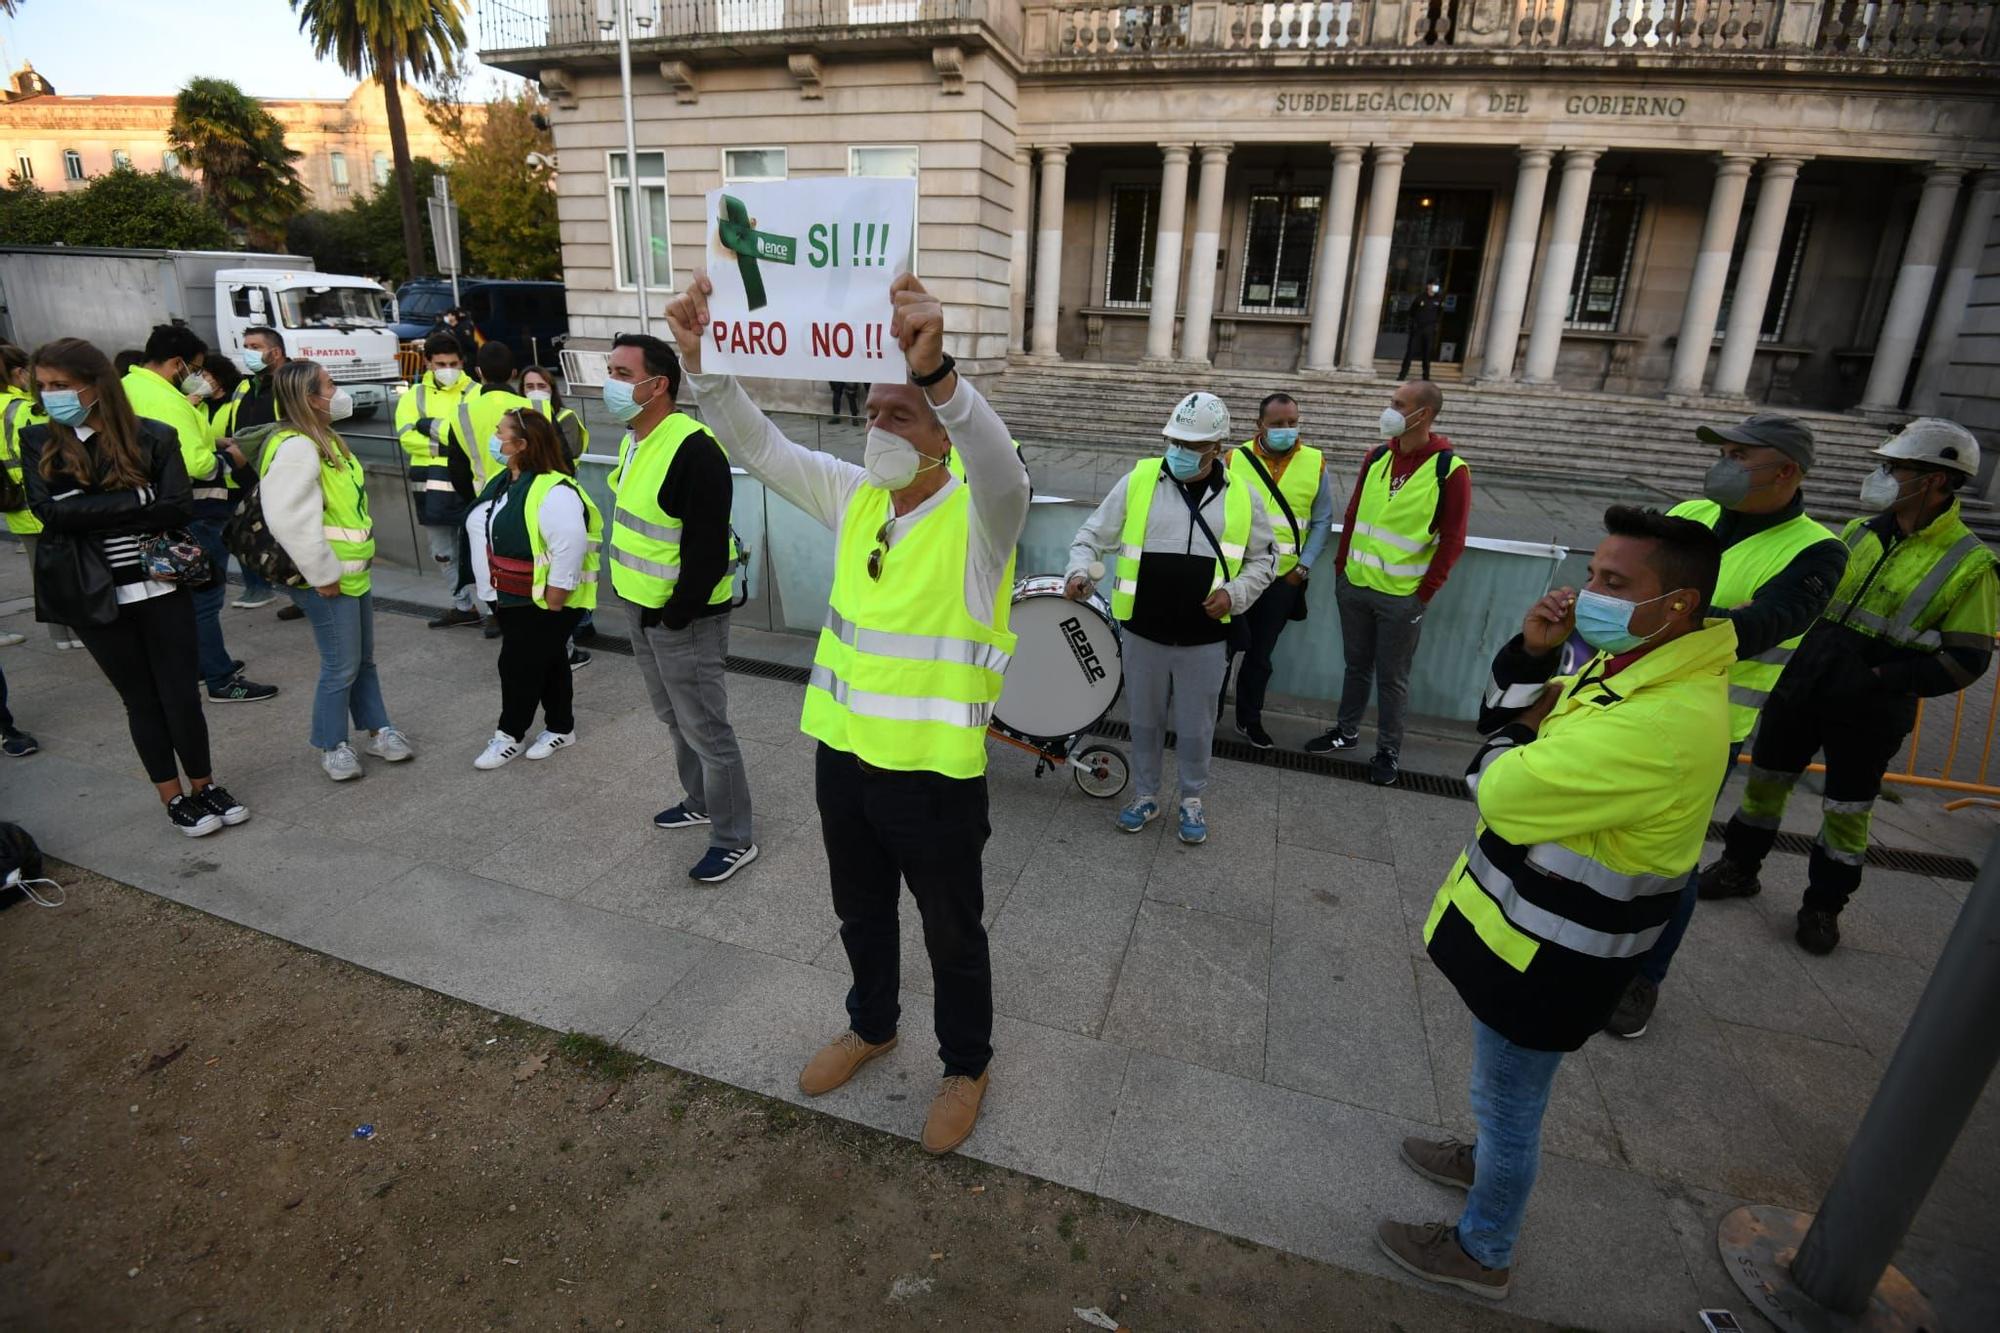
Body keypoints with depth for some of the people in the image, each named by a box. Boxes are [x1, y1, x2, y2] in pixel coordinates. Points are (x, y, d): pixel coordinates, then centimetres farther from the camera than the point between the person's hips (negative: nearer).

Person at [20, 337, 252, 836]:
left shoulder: (153, 437, -3)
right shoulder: (38, 444, 3)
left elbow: (180, 508, -13)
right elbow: (49, 513, -10)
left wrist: (89, 513, -10)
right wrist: (135, 501, -13)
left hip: (161, 586, -1)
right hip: (93, 594, 1)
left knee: (180, 694, 4)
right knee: (141, 700, 10)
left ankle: (204, 785, 23)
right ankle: (174, 798, 22)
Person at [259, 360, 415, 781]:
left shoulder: (323, 439, 12)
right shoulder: (294, 448, -20)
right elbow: (291, 521, -24)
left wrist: (362, 553, 19)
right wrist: (323, 575, -20)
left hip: (352, 571, 10)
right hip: (327, 579, -10)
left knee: (364, 658, 17)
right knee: (342, 665, 0)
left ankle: (378, 730, 29)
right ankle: (332, 746, 15)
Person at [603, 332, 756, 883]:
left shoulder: (693, 449, -23)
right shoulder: (634, 440, 9)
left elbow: (707, 548, -25)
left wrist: (675, 614, -20)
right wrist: (637, 606, 15)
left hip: (683, 617, -10)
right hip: (641, 609, 10)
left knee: (705, 729, 0)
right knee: (675, 718, 23)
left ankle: (734, 840, 13)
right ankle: (700, 802, 42)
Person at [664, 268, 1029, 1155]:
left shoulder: (977, 518, -16)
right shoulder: (854, 498, 2)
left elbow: (1004, 473, -39)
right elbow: (760, 447, 1)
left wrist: (937, 372, -54)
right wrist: (702, 360, -14)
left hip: (934, 774, -6)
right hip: (842, 756, 6)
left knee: (952, 934, 16)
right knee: (860, 915, 26)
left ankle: (966, 1063, 42)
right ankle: (872, 1025, 53)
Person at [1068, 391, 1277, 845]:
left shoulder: (1242, 495, -1)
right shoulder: (1139, 480, -4)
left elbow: (1264, 558, 9)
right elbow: (1093, 536, 1)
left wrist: (1236, 592, -9)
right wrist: (1080, 570, -19)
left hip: (1203, 639, 0)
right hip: (1143, 633, 0)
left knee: (1195, 726, 13)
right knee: (1144, 721, 15)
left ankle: (1192, 801, 34)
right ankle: (1145, 796, 34)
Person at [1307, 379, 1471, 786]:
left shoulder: (1450, 469, -11)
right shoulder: (1377, 457, 4)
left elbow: (1452, 540, -9)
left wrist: (1425, 592, -10)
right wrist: (1341, 567, 9)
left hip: (1401, 596, -4)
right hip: (1354, 585, 5)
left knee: (1392, 677, 7)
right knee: (1357, 665, 18)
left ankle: (1389, 751, 22)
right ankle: (1346, 730, 34)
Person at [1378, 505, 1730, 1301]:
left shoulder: (1667, 720, -33)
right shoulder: (1631, 665, -1)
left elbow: (1499, 790, -33)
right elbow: (1508, 730, 7)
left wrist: (1522, 732, -11)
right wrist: (1532, 654, -11)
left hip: (1551, 951, -9)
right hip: (1536, 918, 9)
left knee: (1508, 1101, 12)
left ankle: (1481, 1253, 35)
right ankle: (1491, 1160, 56)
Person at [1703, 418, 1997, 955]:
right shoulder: (1860, 532, 4)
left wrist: (1881, 679, -20)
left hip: (1869, 712, -4)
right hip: (1802, 686, 4)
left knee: (1847, 811, 9)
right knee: (1766, 778, 13)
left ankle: (1823, 906, 27)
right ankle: (1738, 868, 32)